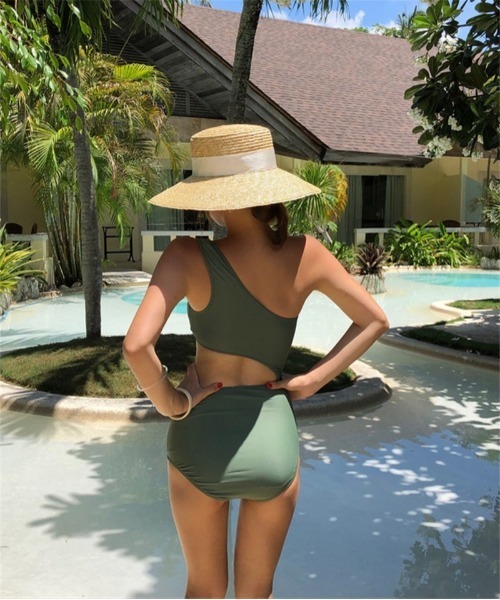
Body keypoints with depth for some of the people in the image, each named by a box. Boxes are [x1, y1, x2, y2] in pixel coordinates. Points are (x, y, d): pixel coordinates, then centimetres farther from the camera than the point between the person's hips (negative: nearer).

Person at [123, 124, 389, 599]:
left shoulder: (188, 256, -17)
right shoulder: (304, 255, -8)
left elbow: (136, 346, -27)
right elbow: (374, 320, 2)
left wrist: (170, 403, -10)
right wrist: (313, 379, 2)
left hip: (200, 439, -1)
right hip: (274, 439, 2)